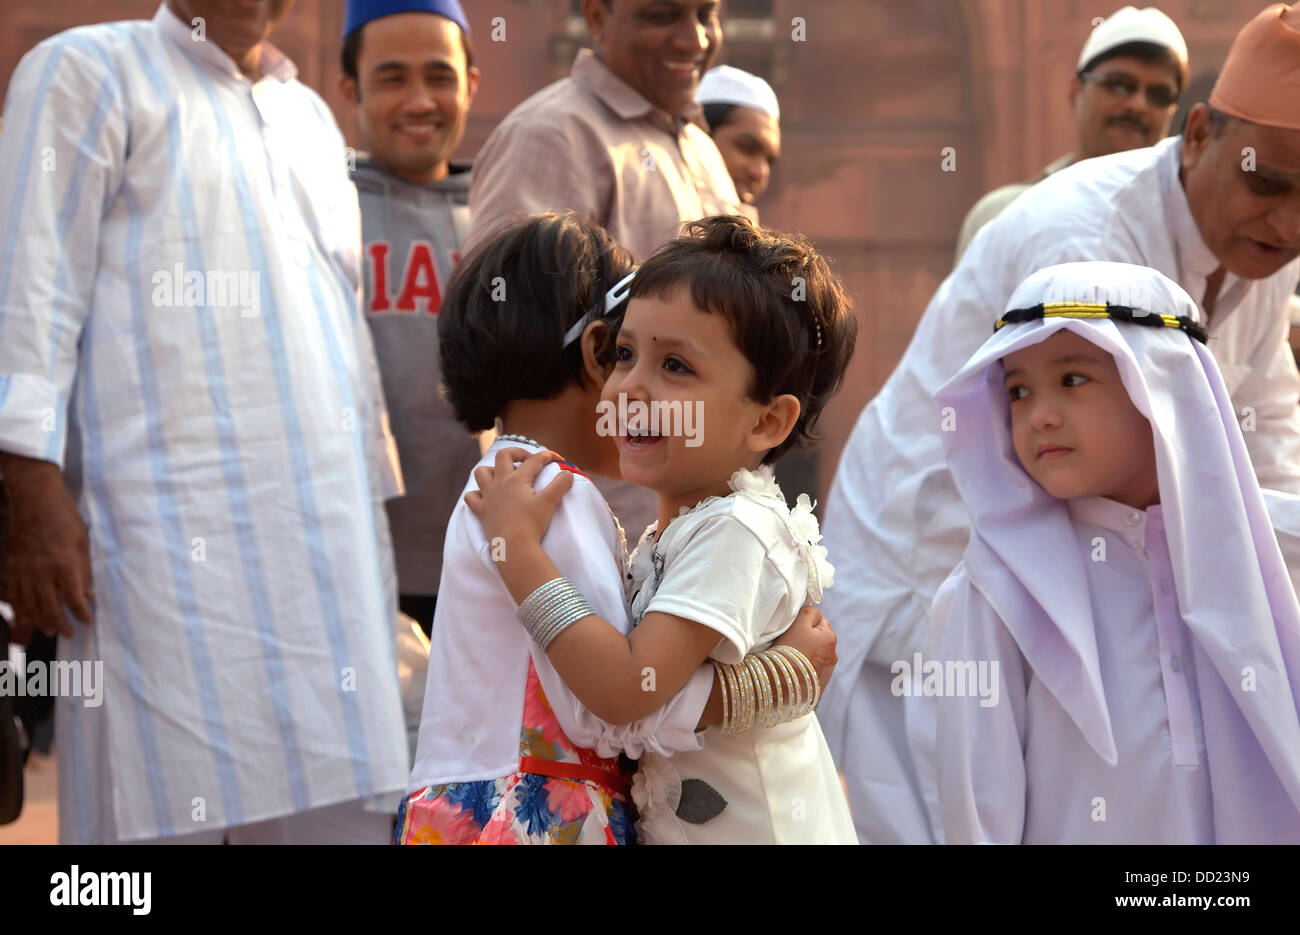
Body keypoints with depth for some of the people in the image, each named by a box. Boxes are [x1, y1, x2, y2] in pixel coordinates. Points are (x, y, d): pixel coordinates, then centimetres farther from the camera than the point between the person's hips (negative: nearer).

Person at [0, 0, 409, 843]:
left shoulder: (311, 116, 23)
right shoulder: (89, 73, 4)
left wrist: (379, 493, 20)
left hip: (334, 536, 6)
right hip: (179, 537, -6)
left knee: (339, 806, 2)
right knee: (172, 803, -8)